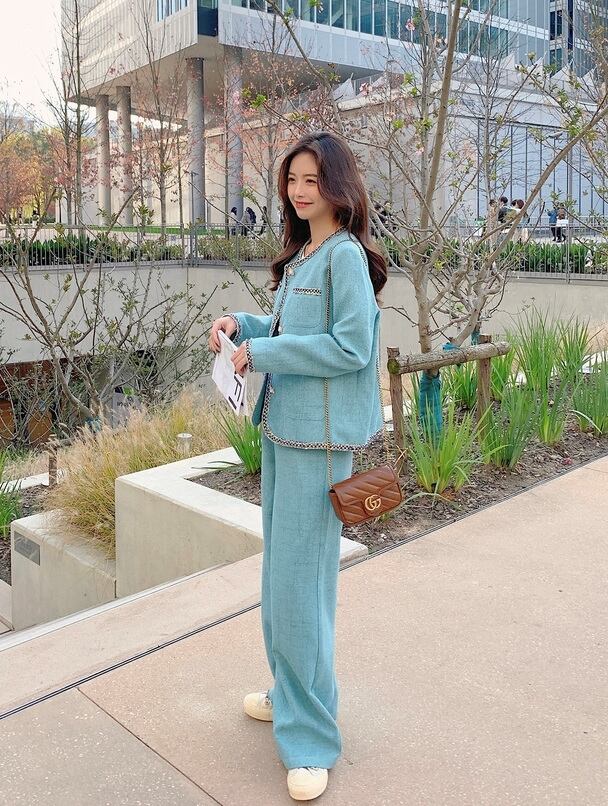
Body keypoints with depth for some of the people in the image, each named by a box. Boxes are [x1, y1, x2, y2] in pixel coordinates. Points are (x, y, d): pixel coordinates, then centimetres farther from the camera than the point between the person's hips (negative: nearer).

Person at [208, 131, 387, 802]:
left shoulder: (345, 255, -12)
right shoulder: (299, 255, 16)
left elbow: (351, 346, -20)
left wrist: (262, 354, -16)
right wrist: (242, 324, 4)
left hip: (319, 436, -9)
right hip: (281, 426, 10)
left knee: (299, 578, -5)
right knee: (280, 568, 18)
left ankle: (310, 738, 10)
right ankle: (292, 693, 36)